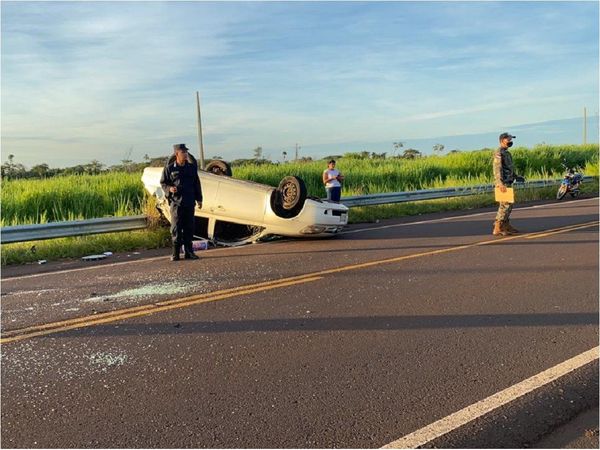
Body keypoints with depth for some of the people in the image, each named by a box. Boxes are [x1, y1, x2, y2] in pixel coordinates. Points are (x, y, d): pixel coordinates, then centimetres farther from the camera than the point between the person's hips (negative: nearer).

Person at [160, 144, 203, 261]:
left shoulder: (191, 167, 10)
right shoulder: (169, 168, 0)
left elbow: (196, 183, 16)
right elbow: (163, 183, 6)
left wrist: (199, 199, 14)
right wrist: (169, 189, -15)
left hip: (189, 203, 3)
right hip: (176, 202, -3)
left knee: (189, 228, 6)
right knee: (176, 229, -3)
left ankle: (188, 252, 13)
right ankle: (175, 253, 3)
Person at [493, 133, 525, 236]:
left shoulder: (506, 152, 18)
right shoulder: (498, 153, -13)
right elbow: (497, 169, -22)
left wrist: (517, 177, 25)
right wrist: (500, 183, -30)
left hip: (508, 182, 10)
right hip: (503, 183, -10)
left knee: (508, 204, 13)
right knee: (505, 205, -12)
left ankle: (506, 226, 21)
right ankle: (497, 228, -12)